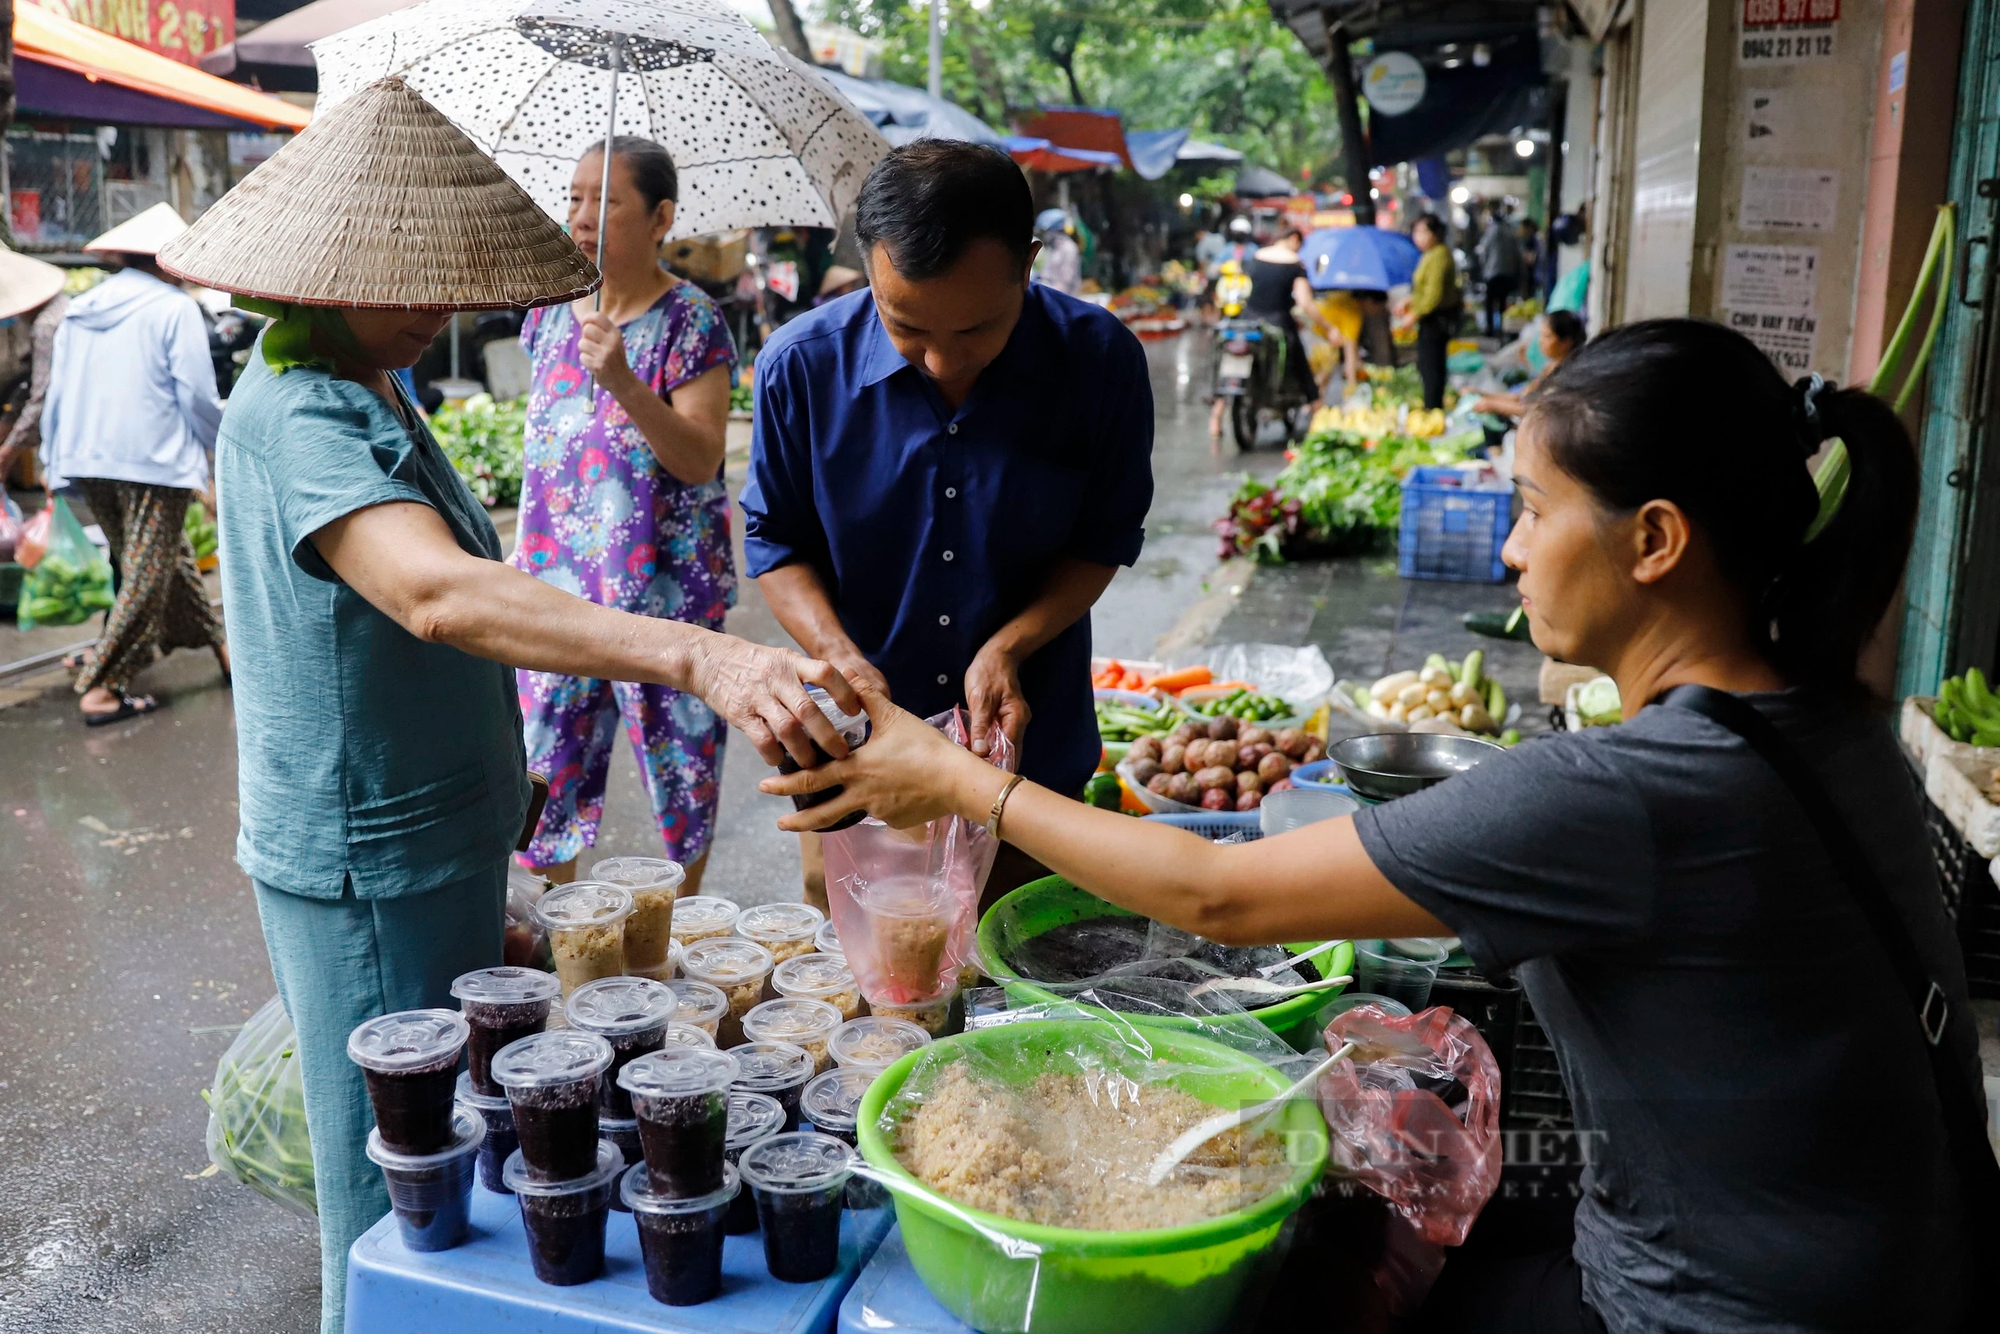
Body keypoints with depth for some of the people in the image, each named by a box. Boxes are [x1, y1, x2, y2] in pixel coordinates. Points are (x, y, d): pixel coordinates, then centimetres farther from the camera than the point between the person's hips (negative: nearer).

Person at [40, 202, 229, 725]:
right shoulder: (174, 309, -6)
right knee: (145, 579, -1)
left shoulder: (79, 310, 14)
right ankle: (100, 689, -3)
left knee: (170, 562, 19)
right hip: (153, 461, -7)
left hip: (89, 461, 7)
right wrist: (222, 444, 8)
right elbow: (197, 394, -9)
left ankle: (219, 647, 30)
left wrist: (57, 466, 19)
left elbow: (57, 394, 14)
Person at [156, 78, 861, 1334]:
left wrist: (500, 771, 23)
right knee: (398, 1192, 6)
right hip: (366, 867, -10)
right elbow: (436, 594, -43)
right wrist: (695, 655, -55)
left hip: (437, 839, 10)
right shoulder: (296, 417, -24)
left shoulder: (373, 389, 8)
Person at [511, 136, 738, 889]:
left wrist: (624, 383, -31)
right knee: (546, 757, 10)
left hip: (664, 582, -5)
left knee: (677, 755, 6)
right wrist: (525, 548, 18)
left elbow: (701, 461, -18)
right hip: (557, 575, 5)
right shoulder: (550, 310, 7)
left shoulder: (689, 321, -10)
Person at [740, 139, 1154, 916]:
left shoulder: (1101, 361, -14)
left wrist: (1009, 647, -18)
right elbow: (775, 539, -1)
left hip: (1031, 751, 0)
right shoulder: (801, 364, -13)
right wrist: (840, 657, -17)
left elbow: (1105, 539, -3)